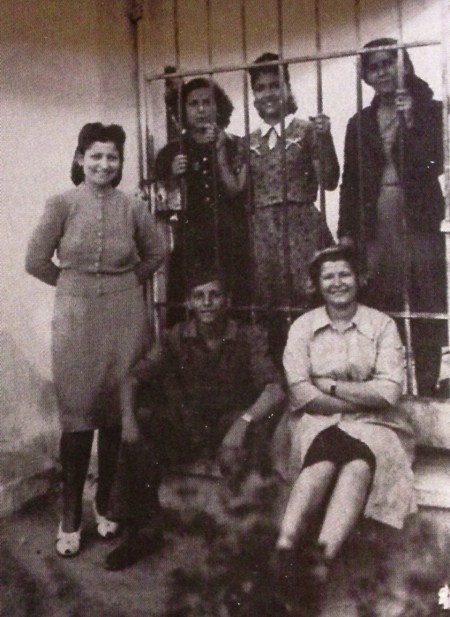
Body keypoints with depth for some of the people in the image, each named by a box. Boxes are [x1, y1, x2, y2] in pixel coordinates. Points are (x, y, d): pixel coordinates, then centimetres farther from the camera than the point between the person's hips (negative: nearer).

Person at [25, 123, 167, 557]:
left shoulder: (133, 208, 1)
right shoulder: (62, 204, -5)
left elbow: (155, 254, 16)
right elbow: (36, 260, -1)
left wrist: (125, 283, 9)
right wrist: (75, 286, 5)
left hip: (125, 318, 2)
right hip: (76, 319, -2)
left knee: (117, 414, 8)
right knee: (77, 415, 2)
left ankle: (107, 505, 23)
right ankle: (70, 517, 12)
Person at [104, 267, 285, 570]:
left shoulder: (250, 337, -6)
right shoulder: (178, 338, 1)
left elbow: (275, 389, -19)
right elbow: (135, 376, -4)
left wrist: (243, 423, -35)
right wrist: (128, 417, -23)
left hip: (231, 422, -2)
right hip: (189, 427, 3)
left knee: (258, 428, -35)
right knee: (140, 433, -23)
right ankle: (144, 530, -9)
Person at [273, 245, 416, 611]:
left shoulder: (382, 325, 5)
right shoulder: (303, 326, 7)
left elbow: (389, 392, -7)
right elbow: (302, 394, -6)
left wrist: (330, 385, -7)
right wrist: (360, 398, -9)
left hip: (371, 424, 0)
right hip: (316, 420, 0)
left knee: (357, 463, -35)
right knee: (325, 454, -35)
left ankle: (323, 559, -48)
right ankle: (286, 549, -45)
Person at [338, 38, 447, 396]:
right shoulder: (360, 123, 14)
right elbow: (350, 182, 13)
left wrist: (412, 122, -14)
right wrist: (347, 233, 6)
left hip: (421, 226, -2)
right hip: (376, 229, 2)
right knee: (380, 313, -3)